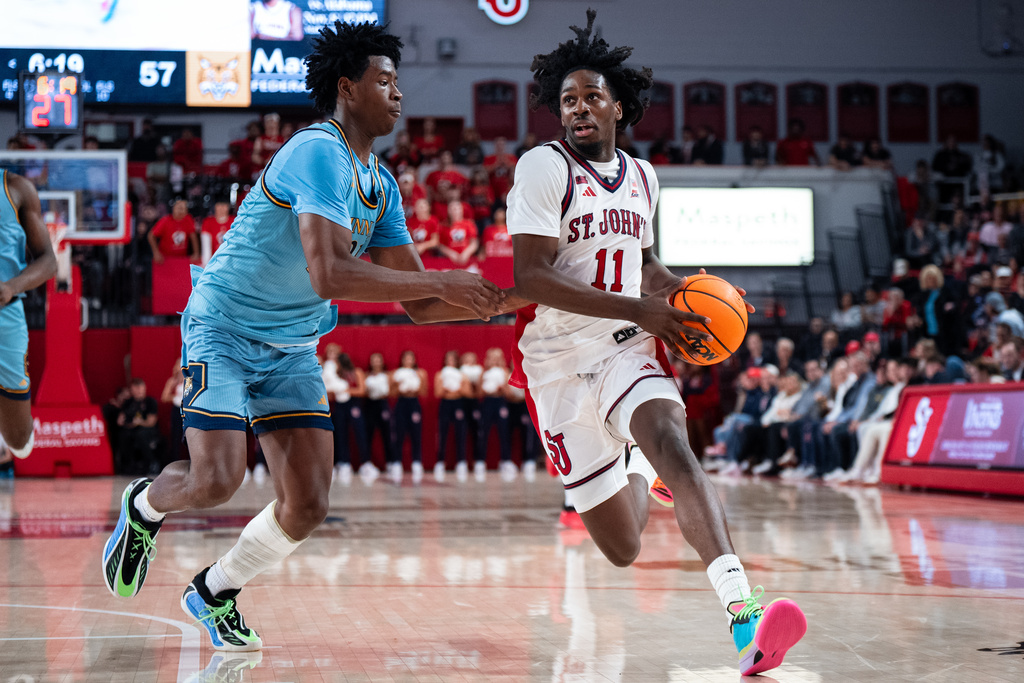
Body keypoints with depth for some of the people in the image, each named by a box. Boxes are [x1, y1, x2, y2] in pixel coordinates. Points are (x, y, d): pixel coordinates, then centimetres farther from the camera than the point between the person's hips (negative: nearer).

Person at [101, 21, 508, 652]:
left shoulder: (381, 185, 7)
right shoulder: (319, 153, -21)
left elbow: (419, 304, 6)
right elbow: (330, 274, -33)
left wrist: (509, 299, -6)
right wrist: (442, 282, -29)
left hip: (293, 349, 8)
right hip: (224, 331, -8)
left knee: (309, 504, -2)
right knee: (217, 481, -18)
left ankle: (215, 593, 22)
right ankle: (144, 506, 18)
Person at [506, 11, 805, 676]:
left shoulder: (641, 176, 11)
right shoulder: (544, 168, -9)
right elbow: (531, 277, -19)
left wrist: (688, 293, 6)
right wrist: (638, 309, -22)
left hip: (628, 348, 3)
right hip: (558, 361, -3)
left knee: (671, 444, -32)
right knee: (624, 549, 2)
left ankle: (743, 609, -44)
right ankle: (639, 475, 42)